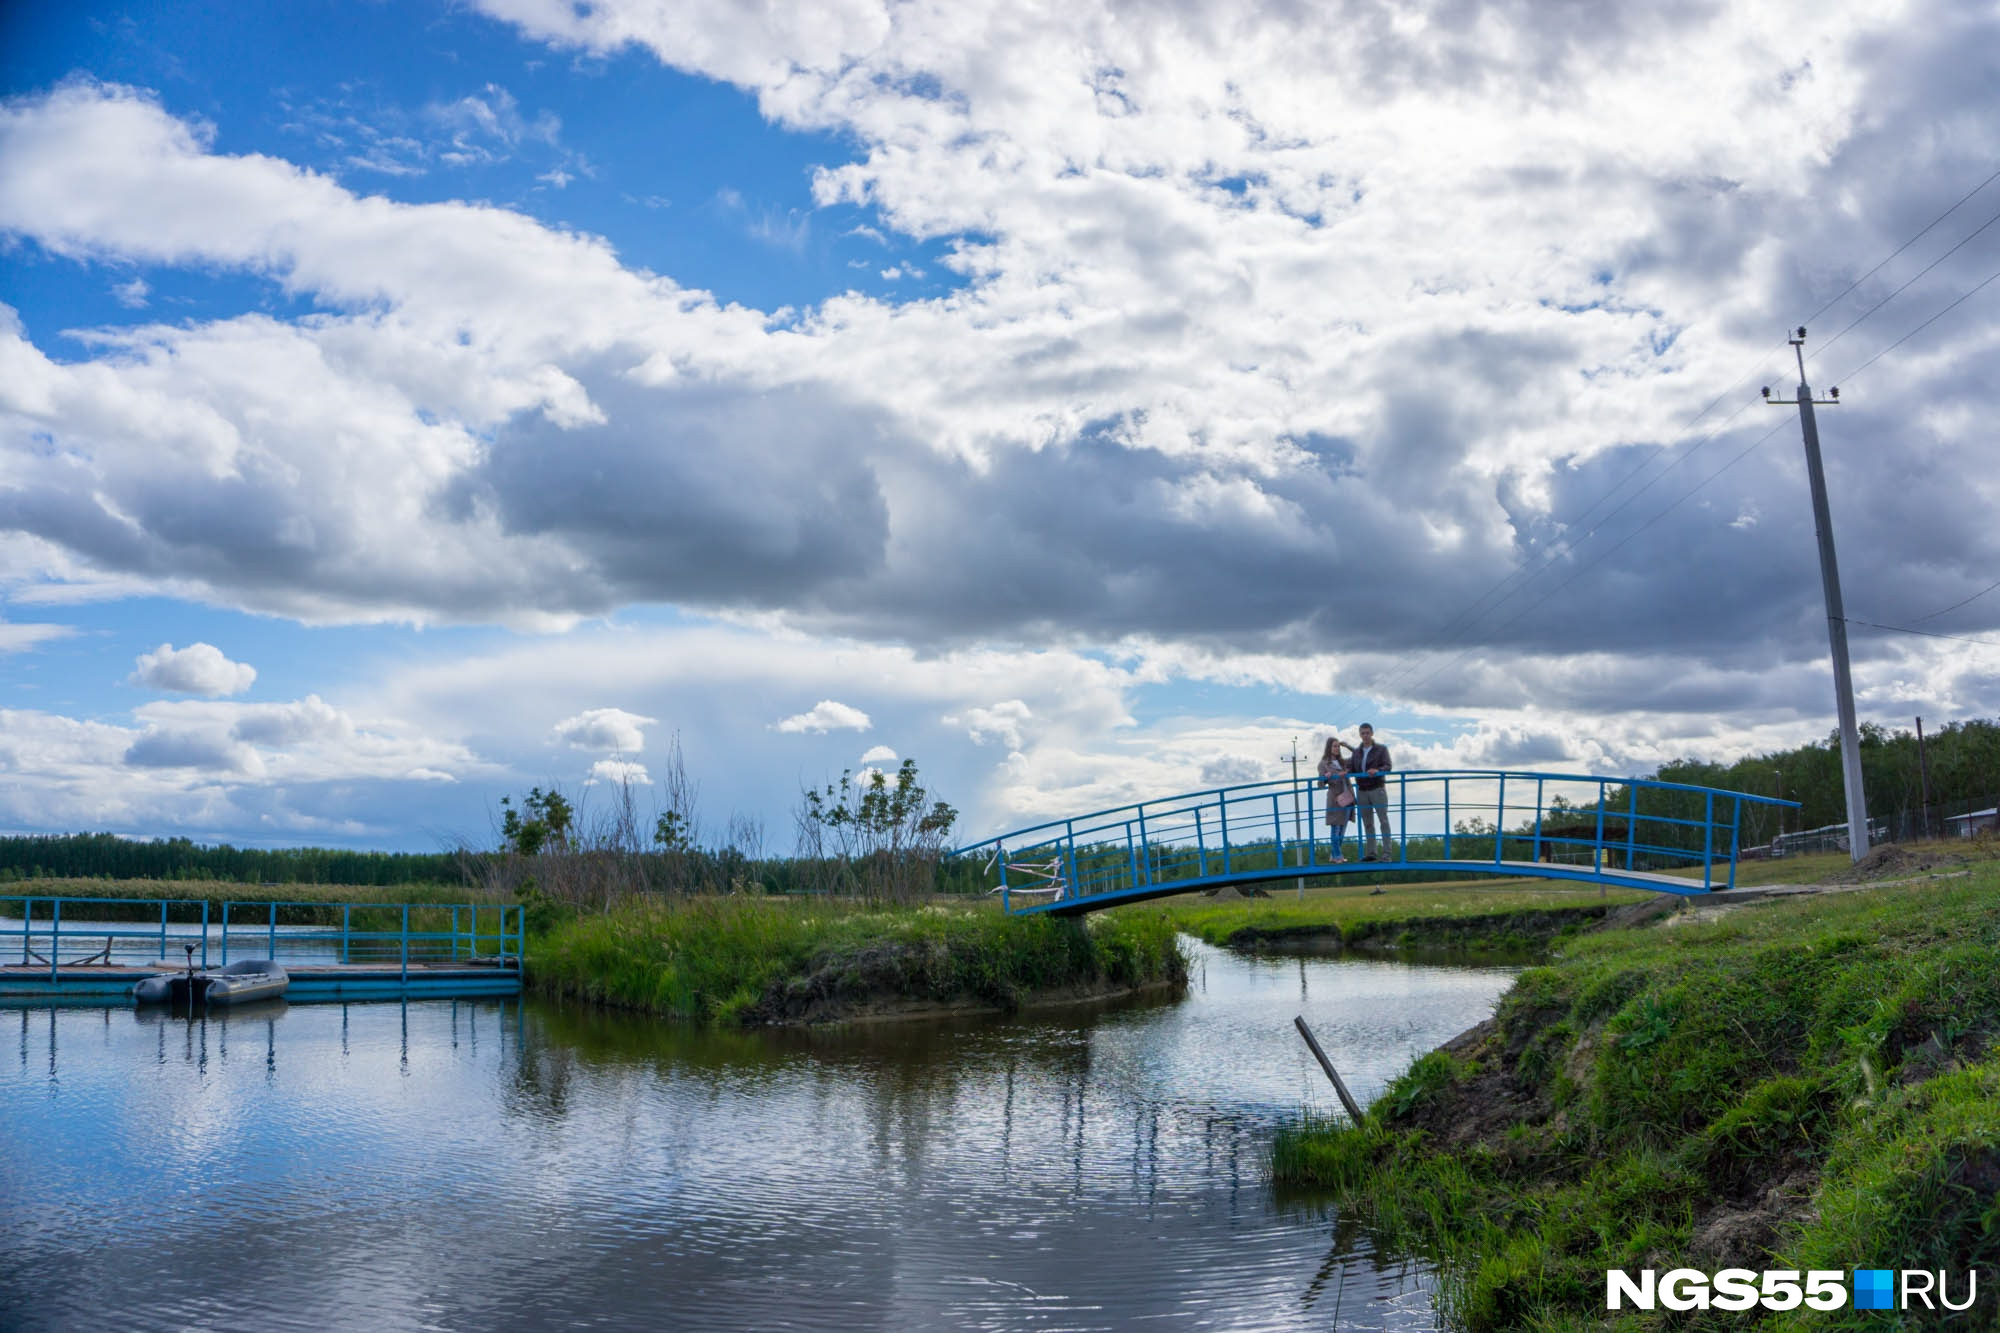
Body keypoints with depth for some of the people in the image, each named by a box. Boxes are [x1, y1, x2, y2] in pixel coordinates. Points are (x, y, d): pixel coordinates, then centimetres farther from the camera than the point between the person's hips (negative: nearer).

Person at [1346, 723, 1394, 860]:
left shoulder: (1381, 749, 2)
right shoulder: (1356, 752, 14)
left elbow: (1388, 766, -10)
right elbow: (1351, 768, 6)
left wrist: (1377, 770, -30)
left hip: (1377, 789, -4)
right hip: (1362, 791, 4)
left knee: (1383, 820, -6)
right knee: (1367, 823, 6)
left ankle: (1386, 853, -9)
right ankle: (1370, 853, 9)